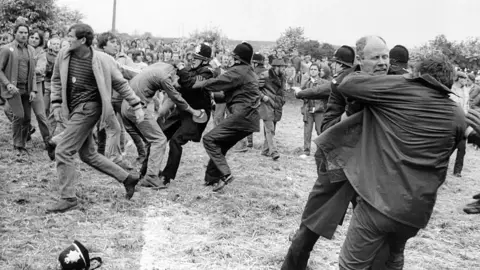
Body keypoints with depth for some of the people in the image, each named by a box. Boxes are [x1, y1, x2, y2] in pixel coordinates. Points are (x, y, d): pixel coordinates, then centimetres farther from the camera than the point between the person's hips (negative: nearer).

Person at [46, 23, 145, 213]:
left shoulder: (102, 61, -13)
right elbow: (57, 80, 15)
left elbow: (121, 84, -3)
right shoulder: (64, 56, 0)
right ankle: (127, 179, 26)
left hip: (88, 109, -7)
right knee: (88, 154, 15)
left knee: (63, 151, -11)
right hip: (74, 110, 7)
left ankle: (68, 198, 2)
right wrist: (56, 104, 6)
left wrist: (137, 106, -4)